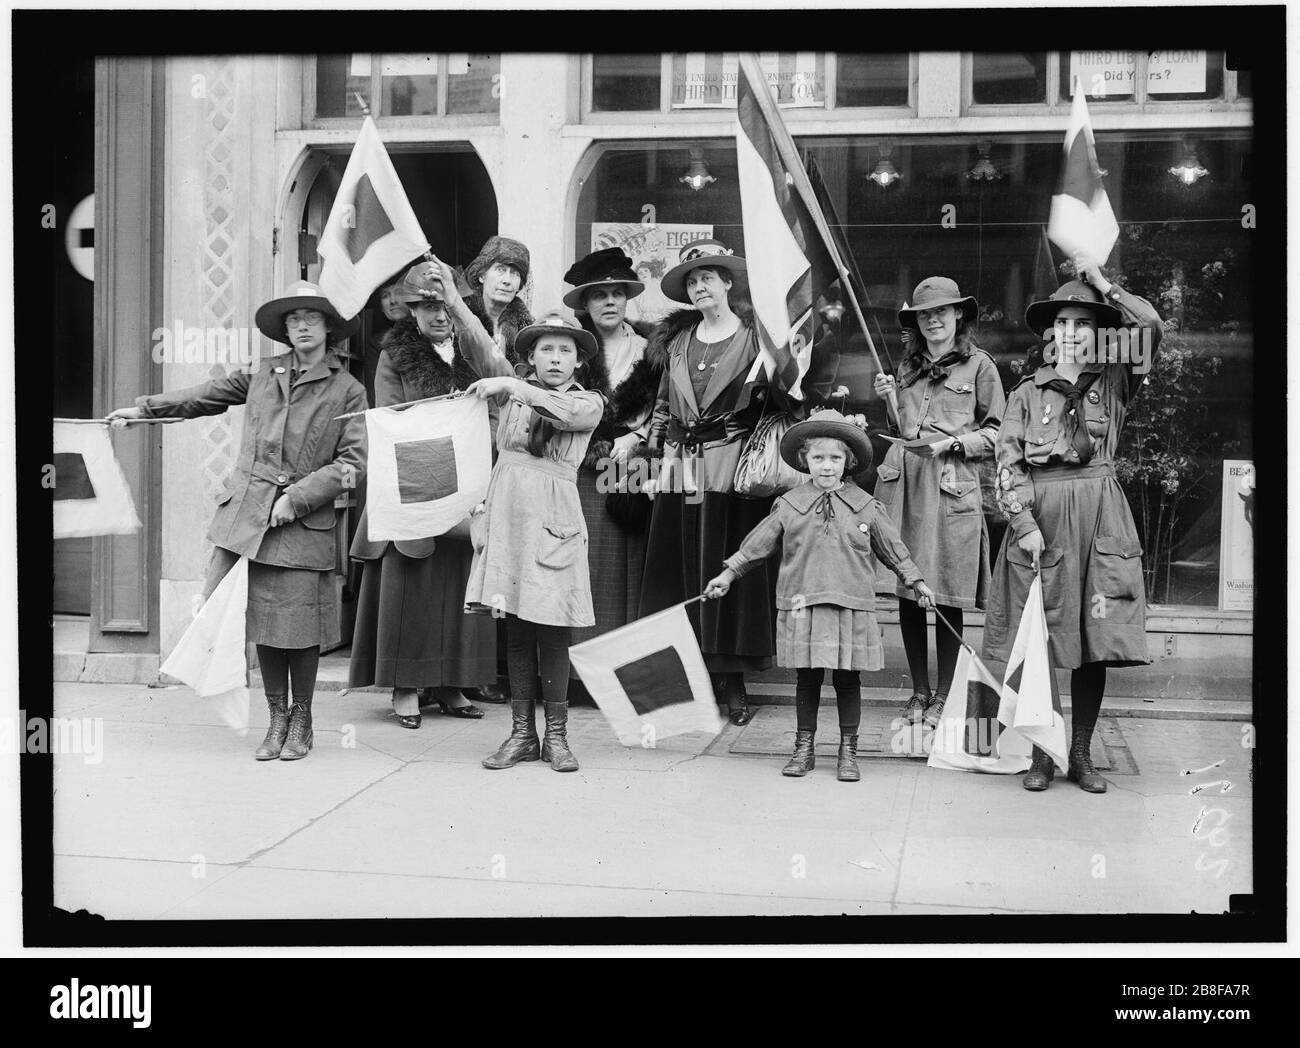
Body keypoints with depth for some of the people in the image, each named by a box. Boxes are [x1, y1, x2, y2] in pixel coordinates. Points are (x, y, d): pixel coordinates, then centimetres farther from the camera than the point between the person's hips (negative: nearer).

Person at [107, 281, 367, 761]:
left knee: (300, 624, -1)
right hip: (246, 514, 3)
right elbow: (205, 396, 25)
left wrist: (295, 499, -10)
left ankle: (301, 722, 17)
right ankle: (277, 719, 18)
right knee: (261, 618, 5)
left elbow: (352, 461, -3)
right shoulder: (261, 374, 11)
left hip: (304, 522, -3)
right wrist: (143, 408, 27)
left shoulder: (348, 391, 2)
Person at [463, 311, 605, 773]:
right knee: (516, 633, 6)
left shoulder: (589, 403, 6)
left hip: (552, 517, -2)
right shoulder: (513, 388, 13)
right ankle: (521, 734, 13)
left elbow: (567, 412, -15)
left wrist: (512, 388, -20)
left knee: (552, 634, -1)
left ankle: (556, 735, 9)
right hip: (507, 510, 2)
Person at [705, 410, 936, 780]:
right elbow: (757, 544, 10)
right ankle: (803, 748, 20)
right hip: (801, 607, 0)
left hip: (851, 607, 0)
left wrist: (916, 582, 16)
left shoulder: (865, 507, 5)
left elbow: (893, 548, 14)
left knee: (848, 681, 5)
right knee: (807, 679, 7)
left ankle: (848, 752, 17)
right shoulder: (789, 504, 4)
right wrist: (728, 574, 8)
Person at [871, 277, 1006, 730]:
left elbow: (997, 433, 4)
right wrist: (890, 400, 9)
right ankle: (919, 692, 16)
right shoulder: (908, 367, 18)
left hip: (952, 484, -4)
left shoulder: (979, 365, 4)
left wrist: (956, 442, -10)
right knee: (906, 592, 4)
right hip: (903, 480, 4)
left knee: (948, 595, -2)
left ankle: (943, 696, 9)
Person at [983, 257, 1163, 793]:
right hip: (1038, 512, 0)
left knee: (1094, 638, 0)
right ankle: (1040, 754, 8)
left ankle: (1081, 755, 10)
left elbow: (1151, 329, -7)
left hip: (1098, 516, 0)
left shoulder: (1112, 383, 9)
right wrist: (1024, 522, -9)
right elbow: (1007, 461, 2)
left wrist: (1102, 285, -2)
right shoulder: (1027, 392, 10)